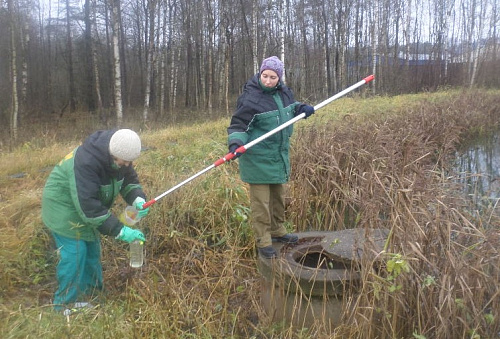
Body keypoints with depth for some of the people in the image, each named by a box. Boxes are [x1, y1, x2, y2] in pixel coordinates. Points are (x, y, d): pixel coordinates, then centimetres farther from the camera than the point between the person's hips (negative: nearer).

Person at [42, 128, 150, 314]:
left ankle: (85, 295, 28)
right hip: (64, 206, -8)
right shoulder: (86, 161, -38)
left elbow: (129, 180, -1)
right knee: (74, 253, -9)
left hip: (87, 207, 8)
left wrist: (138, 199, -24)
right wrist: (119, 231, -38)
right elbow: (88, 206, -38)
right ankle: (66, 305, 7)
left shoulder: (118, 156, -14)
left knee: (92, 251, 12)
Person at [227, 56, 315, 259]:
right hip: (258, 158, -7)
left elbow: (291, 107, 25)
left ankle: (277, 231, 39)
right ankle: (263, 242, 12)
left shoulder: (284, 93, 5)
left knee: (278, 196, 20)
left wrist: (301, 108, 3)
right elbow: (238, 125, -15)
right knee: (261, 201, -1)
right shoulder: (250, 98, -17)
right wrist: (235, 143, -33)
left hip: (279, 155, 8)